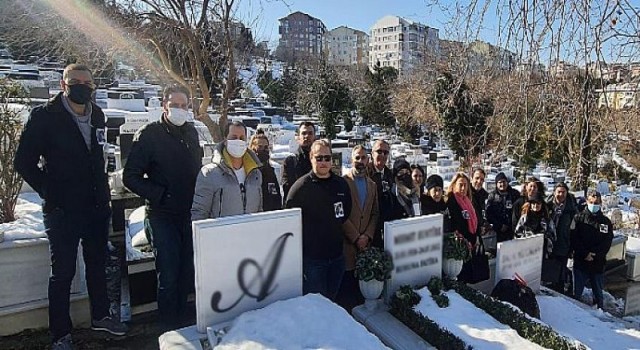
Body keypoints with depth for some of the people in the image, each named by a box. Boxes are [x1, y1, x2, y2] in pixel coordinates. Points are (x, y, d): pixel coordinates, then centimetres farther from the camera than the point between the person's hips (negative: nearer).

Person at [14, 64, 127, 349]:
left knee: (97, 264, 18)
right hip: (62, 211, -5)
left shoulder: (97, 115, 6)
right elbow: (24, 162, -8)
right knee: (63, 272, 6)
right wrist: (51, 195, -11)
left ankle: (100, 315, 36)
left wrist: (103, 193, 9)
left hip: (97, 207, 5)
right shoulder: (45, 116, -10)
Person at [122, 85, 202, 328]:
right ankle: (171, 329, 14)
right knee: (168, 274, -2)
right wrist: (160, 195, -15)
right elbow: (131, 177, -8)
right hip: (162, 216, -5)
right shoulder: (149, 134, -7)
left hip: (189, 214, 5)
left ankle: (183, 323, 30)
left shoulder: (191, 132, 9)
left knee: (187, 272, 13)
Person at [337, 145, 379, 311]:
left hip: (365, 242, 5)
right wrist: (356, 237, -10)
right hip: (347, 243, -4)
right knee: (346, 282, 0)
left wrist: (367, 235, -2)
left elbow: (375, 213, 12)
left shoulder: (372, 185, 14)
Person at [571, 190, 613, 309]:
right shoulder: (579, 218, 0)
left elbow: (607, 243, -2)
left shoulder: (606, 222, 5)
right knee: (576, 293, 7)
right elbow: (574, 239, -6)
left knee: (598, 293, 15)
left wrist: (594, 254, -14)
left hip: (598, 264, 1)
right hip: (580, 262, -1)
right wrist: (585, 254, -16)